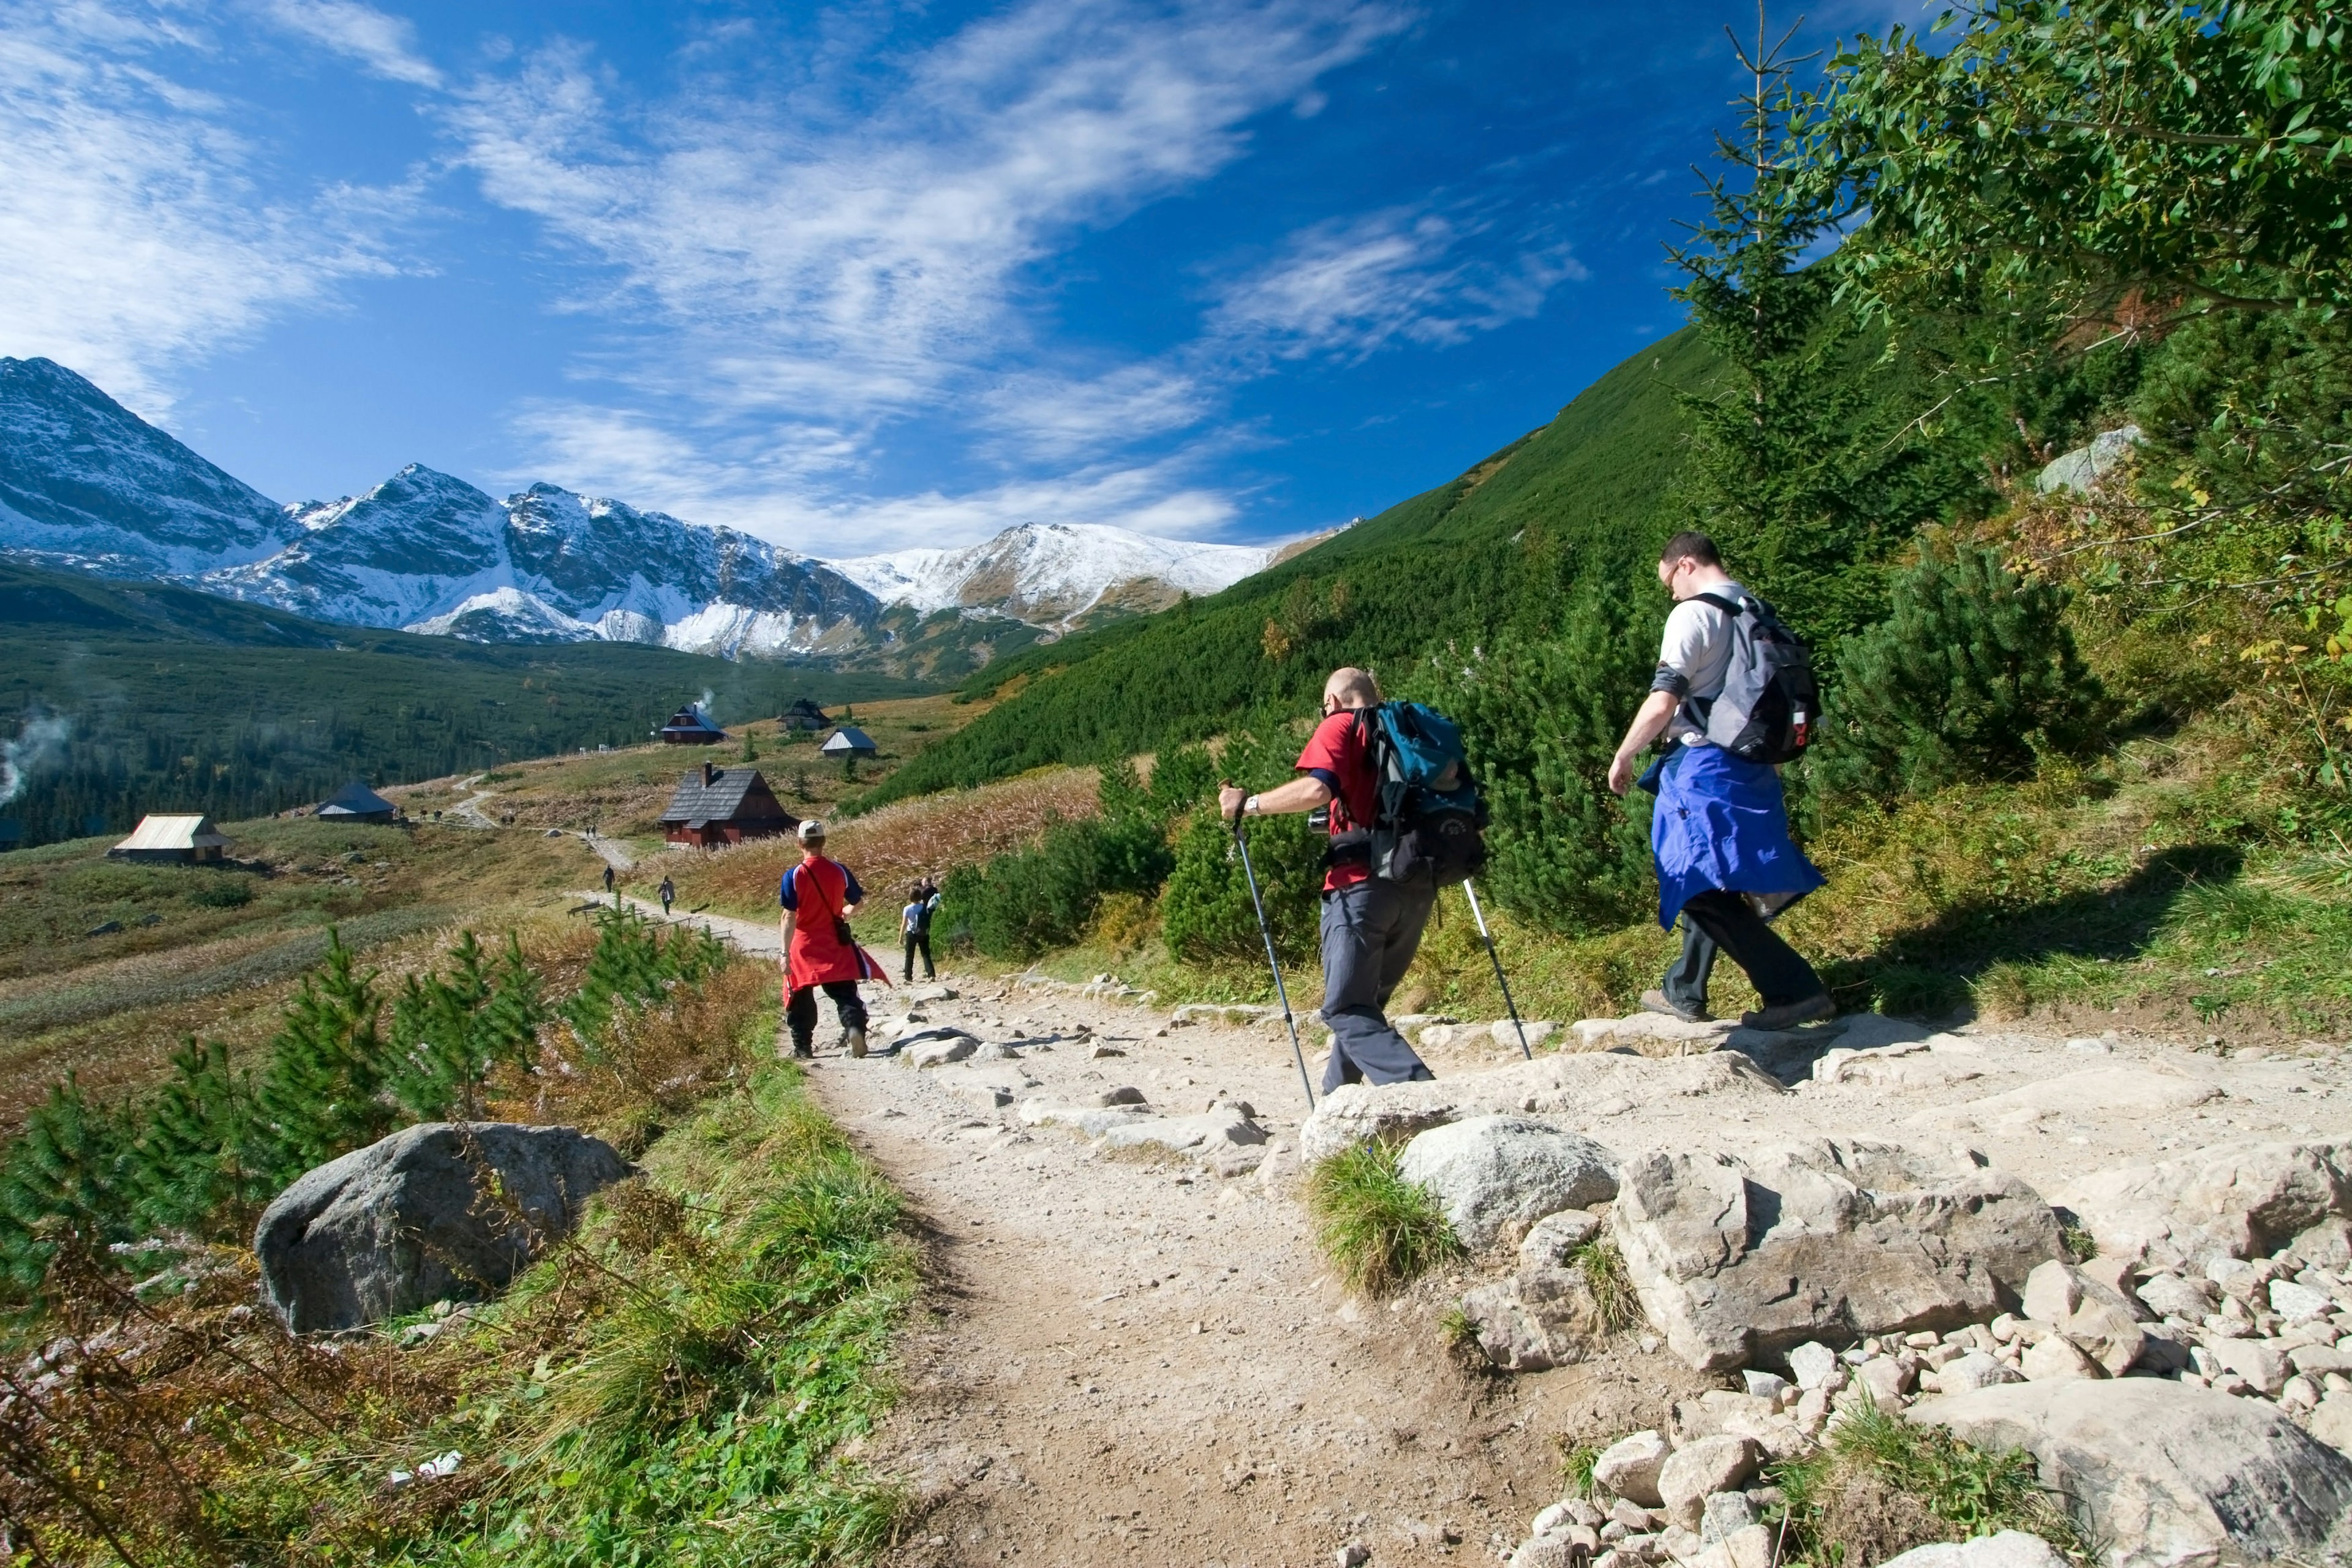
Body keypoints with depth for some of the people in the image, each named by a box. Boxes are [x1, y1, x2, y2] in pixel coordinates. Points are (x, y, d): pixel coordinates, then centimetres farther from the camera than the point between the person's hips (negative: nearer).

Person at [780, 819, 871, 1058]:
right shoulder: (839, 871, -4)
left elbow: (790, 917, -15)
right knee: (845, 993, 8)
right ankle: (854, 1027, -17)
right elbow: (858, 902, 7)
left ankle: (803, 1048, 21)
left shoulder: (793, 876, -13)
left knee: (801, 1000, 14)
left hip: (804, 947, -2)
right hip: (835, 943, 2)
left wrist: (785, 953, -12)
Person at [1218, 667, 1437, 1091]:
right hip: (1420, 885, 7)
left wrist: (1247, 804, -5)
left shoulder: (1341, 726, 3)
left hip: (1364, 882, -7)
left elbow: (1317, 789, -16)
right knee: (1365, 1002, 19)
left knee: (1347, 1010, -5)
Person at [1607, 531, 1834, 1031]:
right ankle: (1684, 991, 27)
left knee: (1703, 888, -7)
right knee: (1707, 882, 17)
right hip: (1750, 767, 9)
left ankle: (1794, 989, -10)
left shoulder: (1694, 614, -11)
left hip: (1705, 765, -9)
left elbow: (1661, 704, -18)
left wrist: (1622, 758, -5)